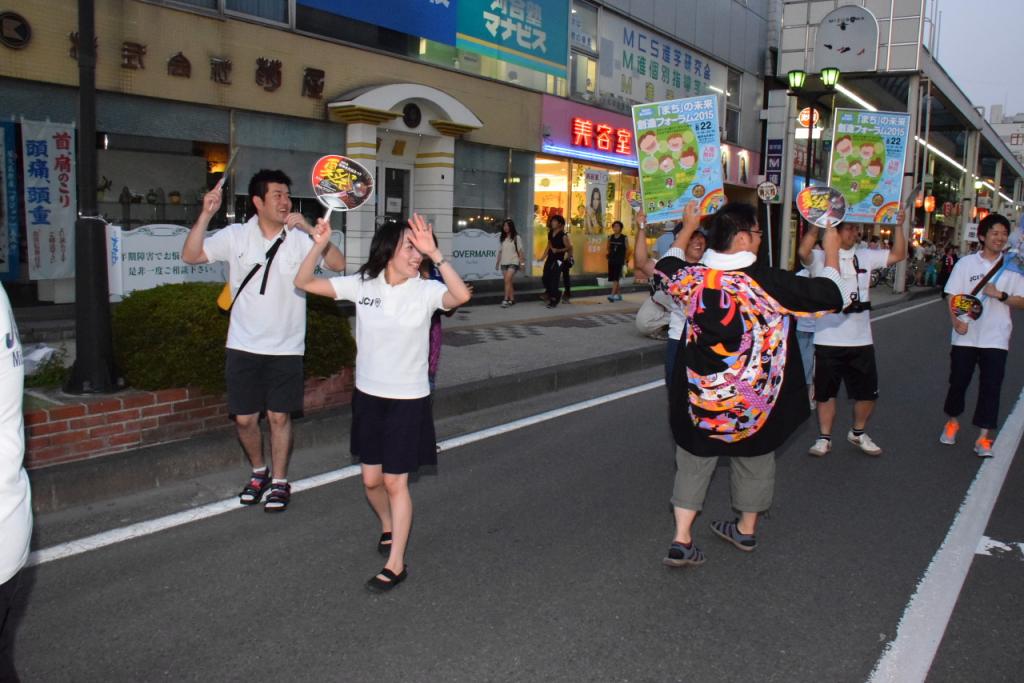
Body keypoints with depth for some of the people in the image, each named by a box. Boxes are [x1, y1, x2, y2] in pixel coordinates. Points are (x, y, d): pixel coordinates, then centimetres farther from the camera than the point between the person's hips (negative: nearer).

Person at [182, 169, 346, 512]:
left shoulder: (300, 238, -5)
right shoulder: (236, 236, -1)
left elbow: (338, 264, -15)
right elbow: (190, 255, -7)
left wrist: (311, 229, -26)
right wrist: (206, 214, -17)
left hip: (285, 348, -1)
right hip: (243, 346, 1)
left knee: (279, 417, 5)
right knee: (244, 419, 7)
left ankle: (279, 481, 22)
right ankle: (259, 471, 32)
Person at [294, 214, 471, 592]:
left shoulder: (425, 290, -12)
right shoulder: (362, 285, -4)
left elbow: (461, 295, -33)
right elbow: (304, 282, -4)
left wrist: (434, 253, -39)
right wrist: (319, 245, -20)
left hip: (408, 399, -3)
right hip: (368, 395, 4)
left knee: (395, 481, 1)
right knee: (371, 479, 14)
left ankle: (396, 564, 14)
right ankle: (388, 526, 45)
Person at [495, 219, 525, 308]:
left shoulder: (516, 237, -1)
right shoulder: (501, 238, 12)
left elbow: (520, 250, -1)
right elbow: (500, 251, 14)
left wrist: (522, 261, -5)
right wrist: (497, 262, 12)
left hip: (513, 262, -5)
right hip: (504, 262, 5)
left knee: (507, 280, -18)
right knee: (508, 281, 7)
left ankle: (506, 300, -21)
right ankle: (512, 299, 16)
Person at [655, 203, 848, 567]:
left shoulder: (692, 278, -12)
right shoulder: (770, 283, -20)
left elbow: (666, 266, 13)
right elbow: (831, 294, -10)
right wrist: (831, 251, 6)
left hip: (701, 398, 2)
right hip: (754, 399, -1)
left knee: (694, 462, 16)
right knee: (753, 460, 22)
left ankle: (682, 540, 10)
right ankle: (746, 529, 39)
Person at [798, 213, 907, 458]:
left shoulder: (865, 257, 9)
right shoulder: (820, 258, -7)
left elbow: (898, 255, 9)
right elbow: (803, 251, -28)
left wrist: (899, 226, -2)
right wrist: (816, 224, -36)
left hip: (861, 340, 4)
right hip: (828, 340, -4)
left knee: (868, 392, 12)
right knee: (826, 392, 7)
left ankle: (858, 433, 33)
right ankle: (824, 438, 22)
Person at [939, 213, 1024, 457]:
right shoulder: (966, 263, 2)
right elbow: (953, 297, -1)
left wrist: (999, 294, -14)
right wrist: (956, 321, -17)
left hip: (996, 339, 0)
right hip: (965, 336, 0)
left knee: (991, 387, -2)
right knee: (958, 382, 7)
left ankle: (984, 438, 3)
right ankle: (952, 421, 31)